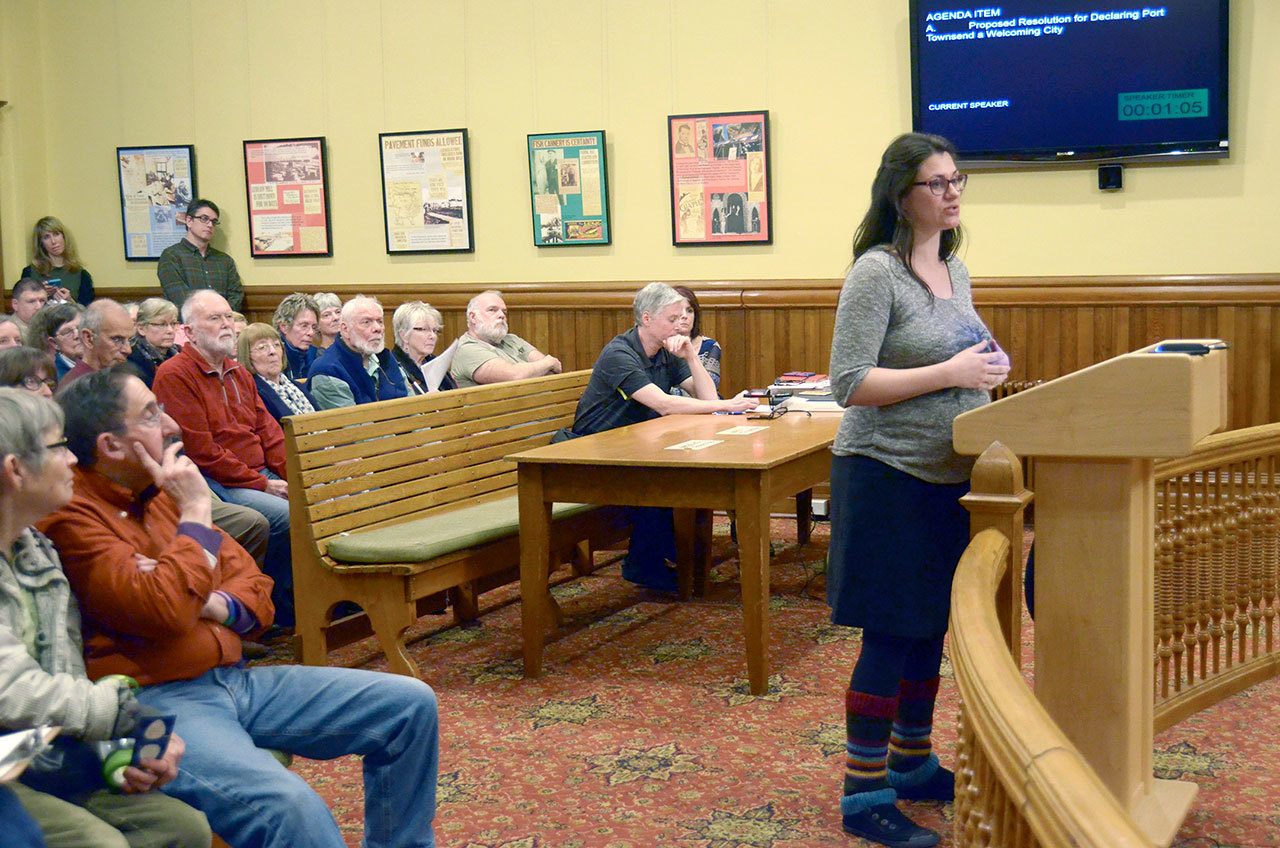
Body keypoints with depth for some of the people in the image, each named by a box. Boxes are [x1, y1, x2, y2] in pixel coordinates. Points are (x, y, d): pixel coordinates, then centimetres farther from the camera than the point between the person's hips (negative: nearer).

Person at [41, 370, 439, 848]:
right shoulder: (71, 518, -12)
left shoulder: (158, 492, 14)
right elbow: (163, 610, -25)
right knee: (290, 807, -35)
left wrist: (218, 605, -6)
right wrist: (195, 513, -13)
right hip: (157, 701, -8)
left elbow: (253, 585, 17)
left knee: (411, 705, 3)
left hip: (233, 680, 9)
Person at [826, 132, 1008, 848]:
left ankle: (912, 763, 32)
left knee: (931, 628, 16)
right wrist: (949, 373, -22)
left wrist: (988, 370, 3)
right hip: (891, 476, -8)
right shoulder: (877, 272, -14)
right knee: (890, 636, -3)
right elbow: (850, 384, -20)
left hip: (949, 476, 8)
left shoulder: (954, 270, 11)